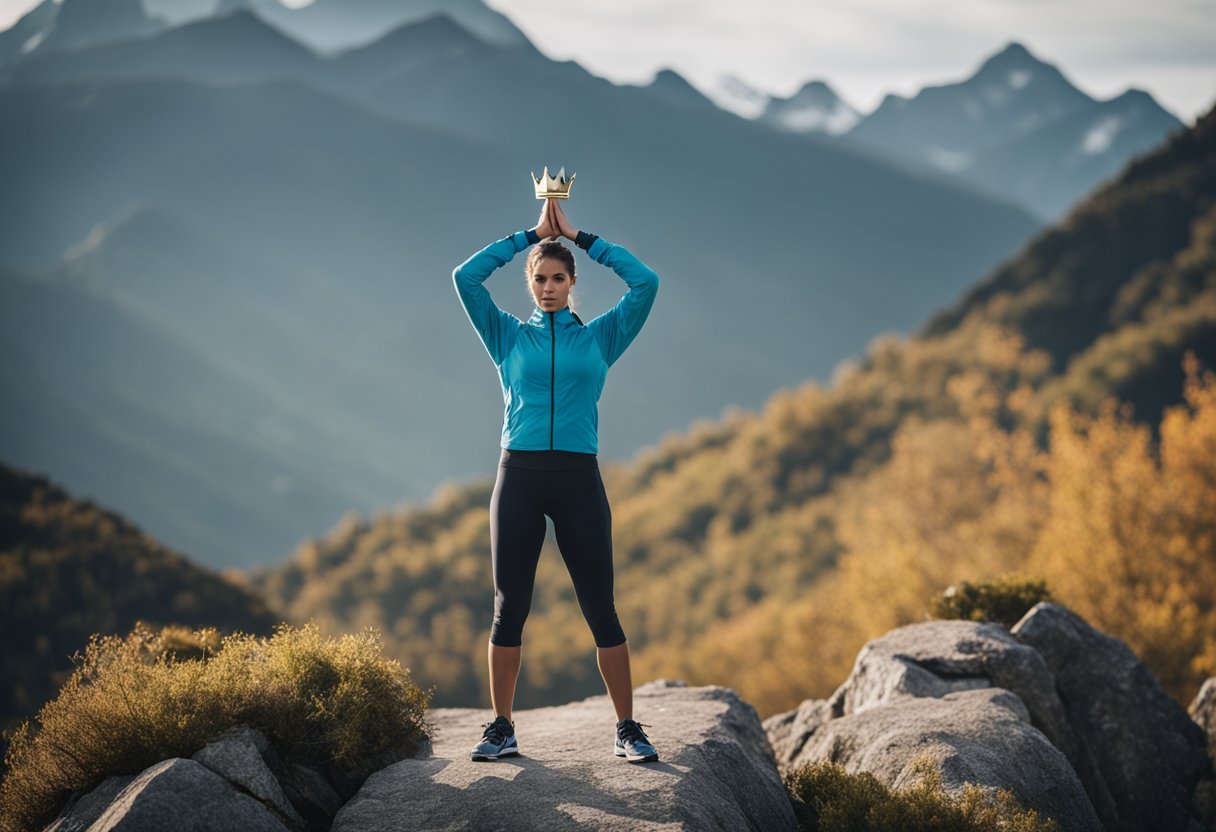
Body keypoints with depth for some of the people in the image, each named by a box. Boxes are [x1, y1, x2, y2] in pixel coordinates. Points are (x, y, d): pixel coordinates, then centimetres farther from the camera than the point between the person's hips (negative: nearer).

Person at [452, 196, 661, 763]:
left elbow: (645, 283, -2)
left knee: (600, 608, 0)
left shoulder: (600, 337, 9)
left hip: (578, 481, -1)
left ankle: (627, 730, 6)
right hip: (518, 477, 1)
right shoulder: (509, 337, 10)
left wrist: (581, 237, 5)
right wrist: (531, 234, 4)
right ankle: (501, 728, 12)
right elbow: (465, 278, 0)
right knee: (509, 608, 3)